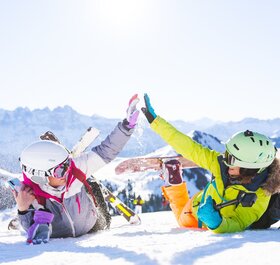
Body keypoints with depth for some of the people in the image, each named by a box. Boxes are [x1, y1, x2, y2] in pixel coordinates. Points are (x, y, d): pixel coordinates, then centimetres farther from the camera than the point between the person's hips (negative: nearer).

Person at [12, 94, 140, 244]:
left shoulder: (74, 168, -32)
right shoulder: (30, 197, -35)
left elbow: (105, 152, -23)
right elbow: (39, 236, -35)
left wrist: (127, 124, -29)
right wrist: (23, 211, -53)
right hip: (58, 238, -1)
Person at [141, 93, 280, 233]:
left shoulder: (259, 198, -39)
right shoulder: (222, 163, -32)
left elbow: (237, 225, -43)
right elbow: (191, 148, -27)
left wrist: (216, 223, -65)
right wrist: (154, 119, -27)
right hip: (195, 209, 2)